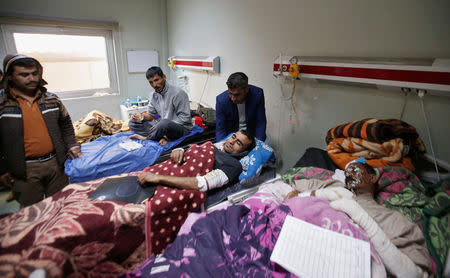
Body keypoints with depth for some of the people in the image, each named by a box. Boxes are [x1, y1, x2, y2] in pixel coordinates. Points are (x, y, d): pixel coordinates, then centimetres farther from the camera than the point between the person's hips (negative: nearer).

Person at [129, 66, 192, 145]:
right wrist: (141, 116, -11)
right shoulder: (155, 95, 6)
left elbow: (184, 118, -20)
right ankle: (163, 137, -21)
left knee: (165, 123, -41)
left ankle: (145, 138, -11)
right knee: (133, 122, -2)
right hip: (165, 126, 8)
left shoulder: (178, 93, -17)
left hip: (182, 127, -7)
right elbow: (151, 114, 12)